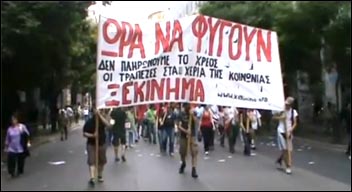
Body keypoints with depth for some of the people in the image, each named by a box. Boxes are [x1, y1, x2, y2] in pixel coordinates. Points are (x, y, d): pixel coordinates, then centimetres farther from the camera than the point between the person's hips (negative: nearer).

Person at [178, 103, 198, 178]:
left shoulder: (193, 113, 1)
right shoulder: (181, 114, -2)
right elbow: (179, 126, -9)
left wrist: (192, 116, -25)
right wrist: (185, 131, -25)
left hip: (192, 136, 0)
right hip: (183, 136, 0)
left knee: (194, 152, -9)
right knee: (182, 152, 8)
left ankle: (193, 170, -8)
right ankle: (183, 163, 39)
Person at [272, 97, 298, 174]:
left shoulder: (294, 112, 0)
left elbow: (295, 123, -2)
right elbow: (274, 116, 2)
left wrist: (290, 131, -17)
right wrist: (280, 117, -16)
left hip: (289, 132, 3)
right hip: (281, 131, -3)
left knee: (288, 150, 9)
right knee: (285, 149, -7)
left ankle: (279, 160, 35)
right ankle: (288, 166, 1)